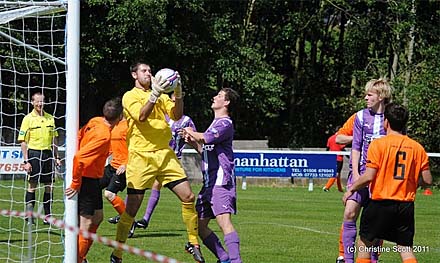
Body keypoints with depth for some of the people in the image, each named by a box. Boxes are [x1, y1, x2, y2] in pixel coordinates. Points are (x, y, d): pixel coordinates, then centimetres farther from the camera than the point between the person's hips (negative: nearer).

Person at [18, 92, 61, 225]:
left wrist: (57, 157, 12)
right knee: (32, 185, -2)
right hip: (34, 153, -5)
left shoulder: (50, 118, 11)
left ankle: (47, 215, 11)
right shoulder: (28, 119, -4)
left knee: (49, 185, 4)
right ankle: (29, 215, 4)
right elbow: (23, 141, -5)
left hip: (48, 154, 5)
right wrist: (26, 161, -11)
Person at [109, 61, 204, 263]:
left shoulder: (160, 96, 18)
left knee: (188, 197, -4)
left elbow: (177, 115, 5)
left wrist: (178, 94, -10)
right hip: (140, 156, -5)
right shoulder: (130, 96, 1)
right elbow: (142, 116, -17)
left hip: (164, 154, 5)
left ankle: (193, 243, 10)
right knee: (132, 207, -5)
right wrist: (154, 94, -27)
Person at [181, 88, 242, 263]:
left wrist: (191, 132, -2)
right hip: (209, 183, 10)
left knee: (224, 221, -25)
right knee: (199, 225, 10)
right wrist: (192, 142, 16)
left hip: (221, 182, -10)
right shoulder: (215, 123, 24)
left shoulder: (225, 124, -7)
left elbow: (205, 138, -22)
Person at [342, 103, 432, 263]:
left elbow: (368, 177, -13)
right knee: (406, 249, 5)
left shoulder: (378, 144, -8)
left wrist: (351, 189, 3)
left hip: (381, 203, -3)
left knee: (365, 244, 12)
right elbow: (427, 180, 4)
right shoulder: (417, 147, 4)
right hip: (406, 205, 4)